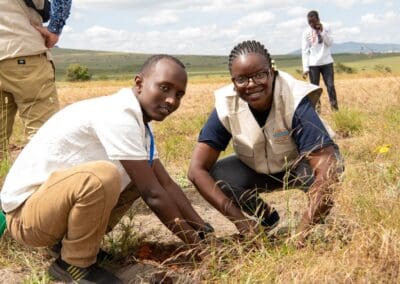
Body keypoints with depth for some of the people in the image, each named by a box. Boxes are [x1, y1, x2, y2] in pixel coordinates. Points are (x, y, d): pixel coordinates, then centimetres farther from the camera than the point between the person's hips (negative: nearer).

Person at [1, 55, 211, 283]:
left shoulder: (139, 122, 4)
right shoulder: (119, 115, -24)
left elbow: (166, 184, 8)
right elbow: (153, 194, -23)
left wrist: (204, 230, 2)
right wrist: (196, 242, -14)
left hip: (57, 198, 9)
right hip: (26, 210, -9)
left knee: (143, 176, 9)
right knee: (102, 176, -35)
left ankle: (76, 239, 11)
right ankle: (74, 263, -10)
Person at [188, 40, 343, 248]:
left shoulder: (295, 101, -34)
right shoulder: (226, 106, -25)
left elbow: (327, 170, -42)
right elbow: (197, 169, -26)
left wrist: (302, 234, -48)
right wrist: (238, 218, -34)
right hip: (259, 169, 3)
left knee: (325, 170, -37)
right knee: (216, 176, -24)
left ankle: (326, 220, -1)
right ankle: (268, 220, 6)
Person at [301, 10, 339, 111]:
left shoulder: (326, 27, 1)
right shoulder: (306, 32, -3)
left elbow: (330, 43, -5)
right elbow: (305, 51, -4)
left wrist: (322, 31, -15)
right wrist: (305, 68, -10)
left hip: (327, 62, 1)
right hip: (313, 64, -1)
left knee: (330, 85, -3)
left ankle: (335, 107, 2)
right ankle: (316, 108, 7)